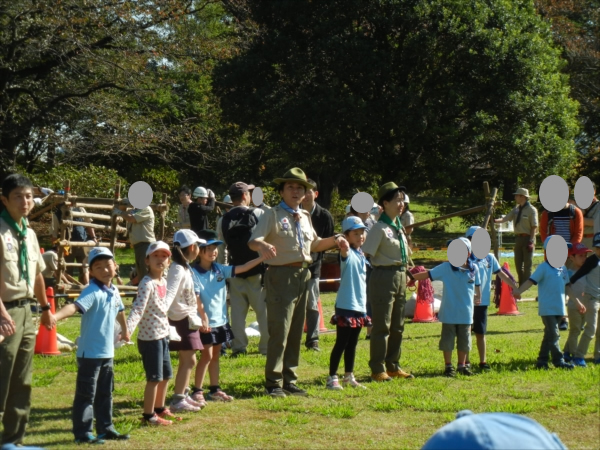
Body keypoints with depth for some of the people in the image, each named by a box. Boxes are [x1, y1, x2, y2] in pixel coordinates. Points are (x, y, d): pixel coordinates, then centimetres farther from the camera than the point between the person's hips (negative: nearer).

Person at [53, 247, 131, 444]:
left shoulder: (114, 292, 7)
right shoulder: (92, 292, -18)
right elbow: (75, 306, -35)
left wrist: (125, 330, 45)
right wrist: (55, 316, -54)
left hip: (107, 353, 8)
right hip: (90, 353, -8)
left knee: (105, 393, 17)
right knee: (86, 394, -2)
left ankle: (105, 428, 28)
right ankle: (82, 433, 4)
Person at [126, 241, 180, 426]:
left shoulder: (163, 282, 9)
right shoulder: (147, 284, -18)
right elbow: (138, 309, -28)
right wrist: (128, 329, -41)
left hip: (163, 335, 9)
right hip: (150, 337, -9)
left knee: (166, 375, 18)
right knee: (155, 377, -4)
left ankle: (160, 409, 34)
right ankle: (149, 416, 4)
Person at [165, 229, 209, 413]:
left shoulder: (186, 268, 12)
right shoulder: (178, 269, -18)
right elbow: (169, 294, -30)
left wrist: (203, 316, 28)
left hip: (189, 318, 10)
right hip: (181, 319, -10)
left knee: (186, 361, 15)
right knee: (189, 360, -9)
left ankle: (183, 395, 23)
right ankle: (177, 400, -7)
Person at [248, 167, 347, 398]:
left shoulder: (305, 217, 17)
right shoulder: (273, 215, -4)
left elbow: (314, 244, 28)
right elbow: (253, 241, -17)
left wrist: (332, 240, 10)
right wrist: (262, 246, -39)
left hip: (303, 275, 7)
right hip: (281, 276, -7)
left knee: (296, 332, 11)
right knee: (279, 331, -10)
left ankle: (289, 381, 19)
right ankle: (273, 383, -5)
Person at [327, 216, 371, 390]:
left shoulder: (362, 255, 12)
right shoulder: (348, 254, -10)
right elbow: (345, 252, -36)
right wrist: (343, 246, -60)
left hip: (360, 306, 7)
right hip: (346, 306, -7)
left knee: (352, 344, 14)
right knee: (341, 343, -4)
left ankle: (349, 377, 22)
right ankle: (332, 378, 1)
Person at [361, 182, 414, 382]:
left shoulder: (399, 226, 12)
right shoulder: (380, 228, -13)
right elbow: (366, 254, -18)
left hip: (400, 277, 8)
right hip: (384, 277, -8)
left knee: (397, 326, 14)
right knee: (382, 326, -4)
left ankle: (393, 366, 24)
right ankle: (377, 370, 2)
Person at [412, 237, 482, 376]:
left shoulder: (474, 269, -3)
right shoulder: (446, 268, -9)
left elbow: (477, 285, 14)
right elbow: (427, 274, -10)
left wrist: (478, 297, 27)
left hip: (466, 313, 2)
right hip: (449, 313, -2)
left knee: (464, 340, 10)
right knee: (448, 339, 4)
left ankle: (462, 365, 24)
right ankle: (448, 366, 15)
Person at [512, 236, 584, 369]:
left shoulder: (563, 268, 12)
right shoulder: (543, 267, -9)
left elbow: (567, 287, 21)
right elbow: (531, 281, -16)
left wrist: (577, 302, 26)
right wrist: (519, 291, -31)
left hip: (559, 308, 7)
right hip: (547, 308, -7)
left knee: (549, 335, 12)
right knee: (554, 334, -9)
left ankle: (542, 361, 18)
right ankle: (558, 361, -4)